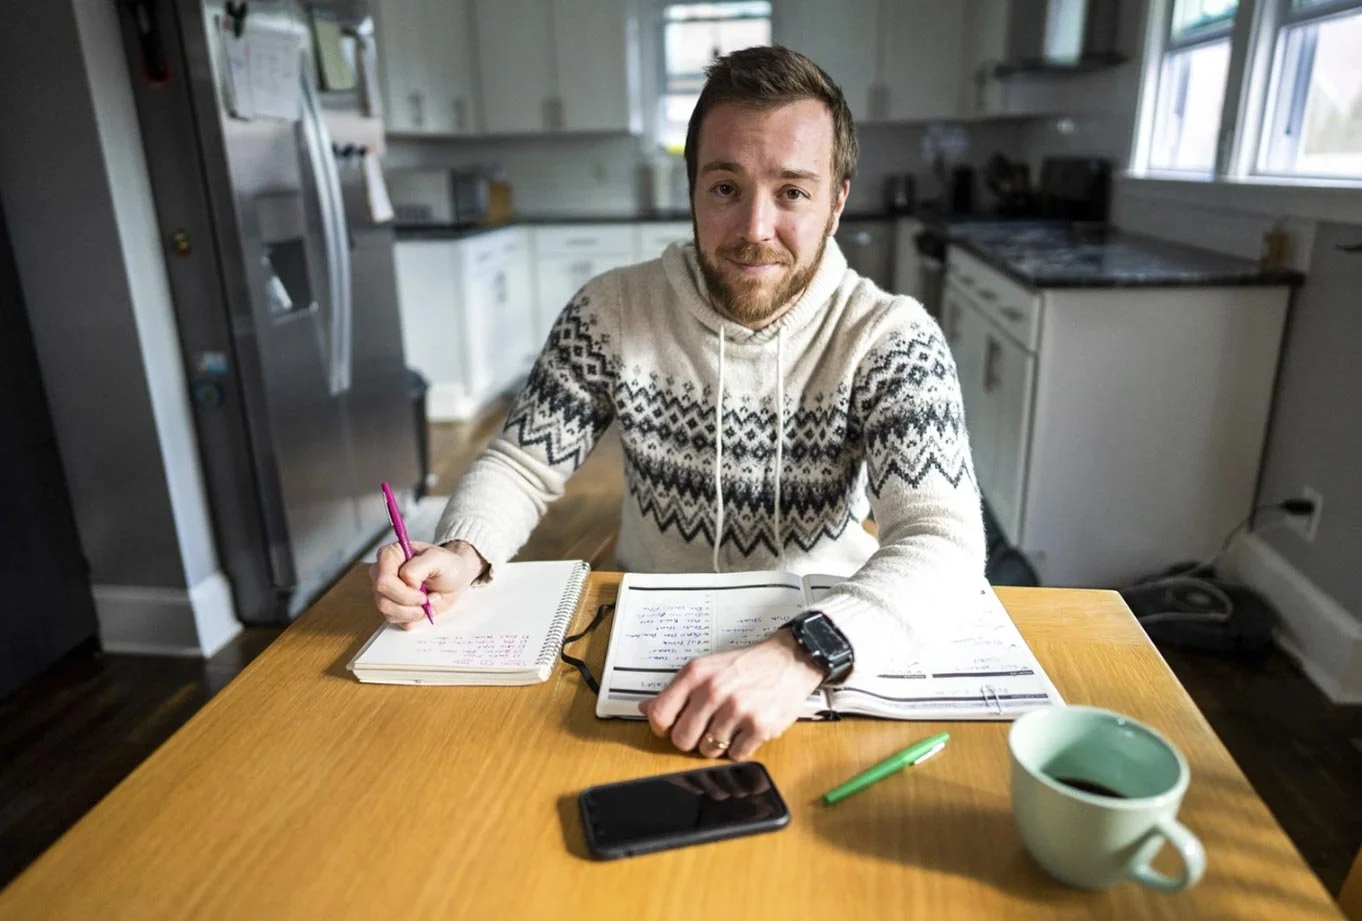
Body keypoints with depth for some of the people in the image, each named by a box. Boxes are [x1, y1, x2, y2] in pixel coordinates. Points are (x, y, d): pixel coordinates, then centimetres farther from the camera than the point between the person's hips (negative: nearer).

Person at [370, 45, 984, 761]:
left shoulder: (891, 338, -13)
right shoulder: (612, 311, -7)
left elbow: (945, 539, -23)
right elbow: (523, 464, 0)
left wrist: (805, 653, -41)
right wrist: (461, 555, -22)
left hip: (826, 653, -1)